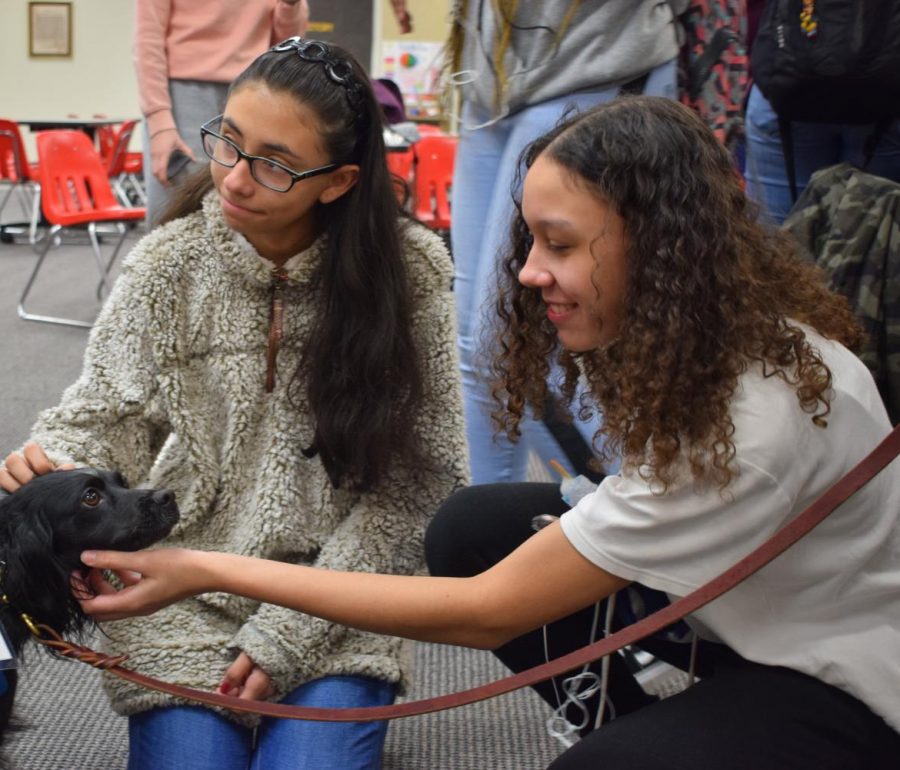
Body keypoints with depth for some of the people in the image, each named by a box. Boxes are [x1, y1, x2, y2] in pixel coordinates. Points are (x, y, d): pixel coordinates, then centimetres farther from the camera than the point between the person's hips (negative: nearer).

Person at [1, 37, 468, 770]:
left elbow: (417, 479, -9)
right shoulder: (168, 263, -6)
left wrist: (291, 632, -13)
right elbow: (106, 414, 0)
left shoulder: (408, 269, -10)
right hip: (180, 599, 1)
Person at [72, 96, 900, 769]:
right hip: (736, 618, 7)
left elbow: (488, 613, -31)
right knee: (475, 526, -7)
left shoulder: (763, 413, -35)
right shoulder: (682, 332, -12)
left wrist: (211, 572, -29)